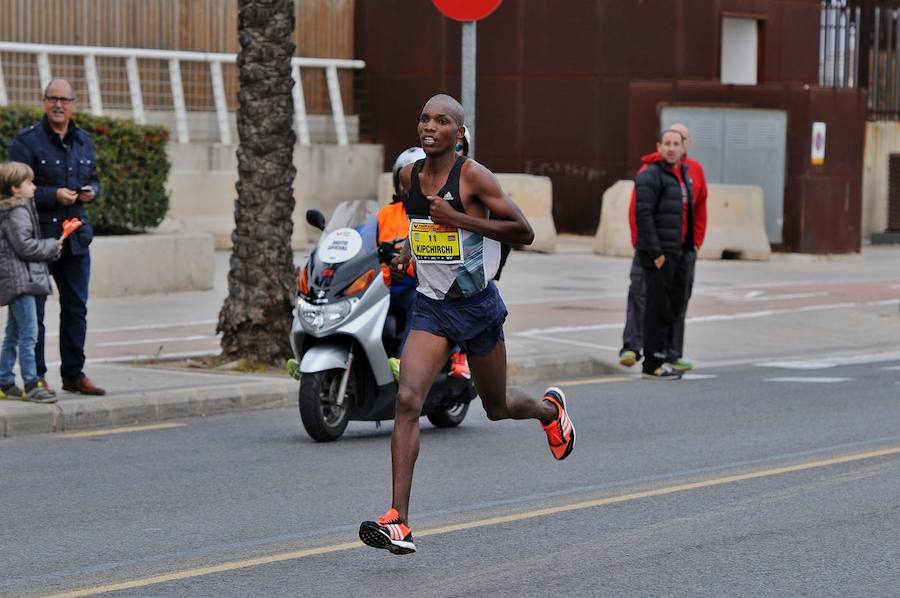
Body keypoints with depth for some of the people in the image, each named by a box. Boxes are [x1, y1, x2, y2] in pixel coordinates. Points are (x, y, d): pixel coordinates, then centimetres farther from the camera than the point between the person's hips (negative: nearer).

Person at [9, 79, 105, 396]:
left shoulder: (83, 141, 13)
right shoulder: (26, 141, -7)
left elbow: (94, 179, 24)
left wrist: (91, 191, 0)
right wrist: (54, 195, -21)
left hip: (76, 237, 6)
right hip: (38, 236, -6)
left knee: (76, 308, 9)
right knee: (34, 308, -1)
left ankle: (74, 374, 17)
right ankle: (35, 376, 5)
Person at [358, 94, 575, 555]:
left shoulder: (473, 175, -14)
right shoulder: (409, 176, 4)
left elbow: (523, 232, -15)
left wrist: (460, 219, -23)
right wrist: (409, 249, 5)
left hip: (477, 305, -4)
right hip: (431, 306, 4)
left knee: (497, 408, 15)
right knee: (407, 401, -18)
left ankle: (550, 409, 54)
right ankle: (398, 522, -22)